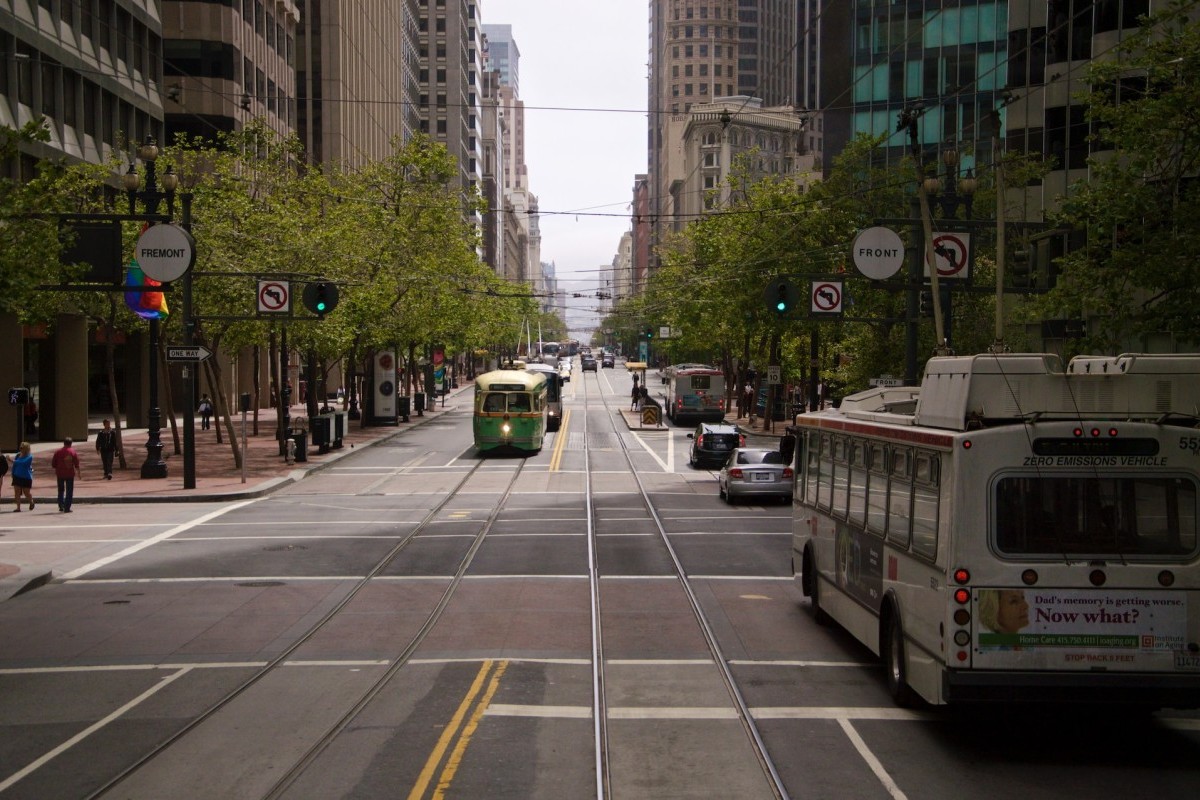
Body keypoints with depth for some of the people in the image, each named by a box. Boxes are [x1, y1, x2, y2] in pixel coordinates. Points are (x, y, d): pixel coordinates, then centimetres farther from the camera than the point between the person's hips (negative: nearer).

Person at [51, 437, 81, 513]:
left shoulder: (58, 452, 1)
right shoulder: (73, 452, -3)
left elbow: (53, 464, 3)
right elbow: (76, 464, -4)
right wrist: (78, 473, 6)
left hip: (60, 473, 2)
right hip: (70, 473, -2)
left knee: (61, 490, 16)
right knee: (69, 491, 4)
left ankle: (61, 506, 8)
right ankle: (67, 508, -1)